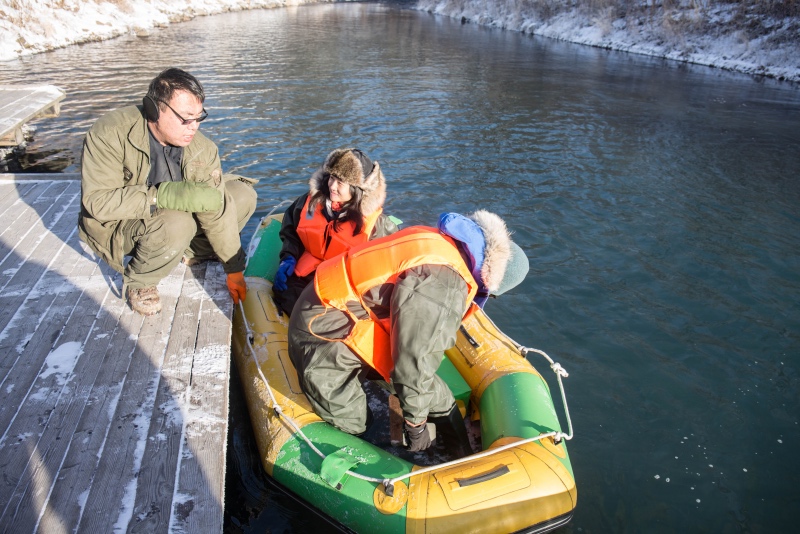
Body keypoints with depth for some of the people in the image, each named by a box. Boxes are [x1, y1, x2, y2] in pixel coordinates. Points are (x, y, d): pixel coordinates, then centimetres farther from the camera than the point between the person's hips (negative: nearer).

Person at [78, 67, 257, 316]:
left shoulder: (202, 149, -17)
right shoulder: (109, 134, -27)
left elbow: (216, 211, -14)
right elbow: (97, 201, -33)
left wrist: (234, 269, -10)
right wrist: (163, 196, -46)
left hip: (175, 210, 5)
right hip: (119, 225, -5)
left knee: (242, 194, -8)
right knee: (176, 225, -38)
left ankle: (191, 252, 9)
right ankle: (137, 281, -9)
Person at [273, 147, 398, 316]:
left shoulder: (374, 221, -10)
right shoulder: (312, 200, 0)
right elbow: (290, 230, 16)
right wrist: (289, 258, 0)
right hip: (308, 273, 3)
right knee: (283, 291, -25)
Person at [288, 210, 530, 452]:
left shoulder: (440, 242, 0)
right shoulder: (441, 286, -28)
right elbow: (414, 365, -23)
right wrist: (416, 425, -6)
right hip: (324, 333, -9)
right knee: (352, 427, 4)